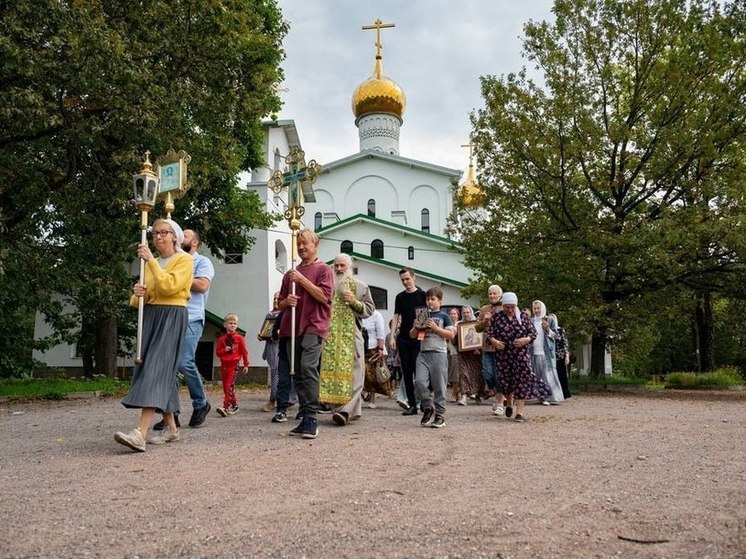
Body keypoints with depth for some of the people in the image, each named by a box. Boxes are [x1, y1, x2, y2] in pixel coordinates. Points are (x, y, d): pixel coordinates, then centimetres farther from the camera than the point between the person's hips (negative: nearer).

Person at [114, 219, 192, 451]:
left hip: (172, 316, -7)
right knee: (159, 372, 5)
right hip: (150, 316, 7)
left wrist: (151, 261, -15)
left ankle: (140, 433, -28)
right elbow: (137, 300, 20)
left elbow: (169, 286, -17)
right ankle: (171, 428, 14)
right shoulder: (151, 262, 20)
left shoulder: (183, 259, 0)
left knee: (157, 369, -18)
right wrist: (137, 294, -4)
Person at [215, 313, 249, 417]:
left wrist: (246, 364, 4)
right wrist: (224, 350, -10)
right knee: (225, 387, 8)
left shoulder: (239, 338, 1)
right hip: (224, 364, 5)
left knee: (229, 386, -14)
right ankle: (234, 405, 21)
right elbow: (218, 352, 11)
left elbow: (244, 351, 4)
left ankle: (225, 407, -19)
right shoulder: (222, 339, 8)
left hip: (233, 364, -4)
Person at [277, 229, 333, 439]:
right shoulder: (290, 274, 21)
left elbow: (324, 296, -8)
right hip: (292, 329, 6)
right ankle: (304, 418, 10)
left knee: (308, 368, -21)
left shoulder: (323, 269, 6)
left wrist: (302, 280, -10)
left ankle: (311, 419, -20)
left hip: (313, 327, -6)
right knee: (298, 374, 4)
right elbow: (280, 305, 23)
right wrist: (286, 301, 0)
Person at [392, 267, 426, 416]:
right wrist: (393, 336, 5)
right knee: (406, 372, 3)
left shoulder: (422, 295, 0)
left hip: (418, 338, -4)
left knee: (417, 370, -8)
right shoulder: (400, 297, 12)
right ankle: (412, 404, 8)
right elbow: (396, 317, 13)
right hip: (403, 338, 4)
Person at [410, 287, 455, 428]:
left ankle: (440, 415, 10)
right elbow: (412, 335, 18)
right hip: (423, 354, 4)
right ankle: (428, 407, 10)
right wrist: (415, 327, -3)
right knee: (420, 382, -11)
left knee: (439, 386, 0)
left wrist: (435, 327, -12)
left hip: (438, 354, -3)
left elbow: (451, 335, -5)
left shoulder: (443, 316, 4)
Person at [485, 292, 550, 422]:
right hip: (503, 355, 0)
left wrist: (526, 340, -15)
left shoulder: (523, 315, 2)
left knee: (521, 381, -7)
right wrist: (494, 341, -21)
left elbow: (533, 332, 5)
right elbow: (488, 333, 0)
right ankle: (510, 402, 37)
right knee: (505, 380, 8)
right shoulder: (496, 317, 0)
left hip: (521, 354, 0)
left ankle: (520, 412, -2)